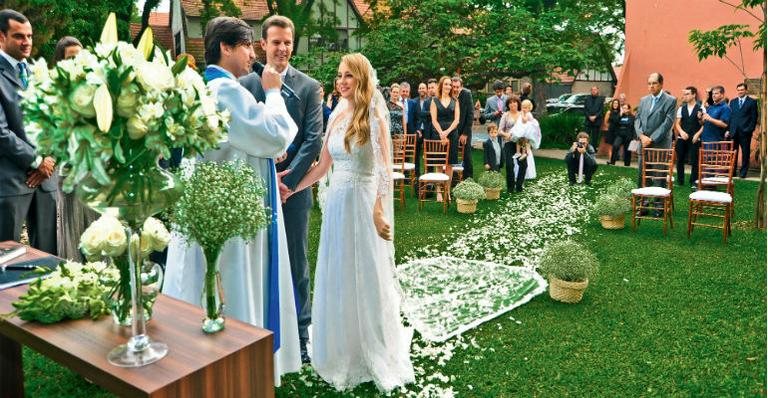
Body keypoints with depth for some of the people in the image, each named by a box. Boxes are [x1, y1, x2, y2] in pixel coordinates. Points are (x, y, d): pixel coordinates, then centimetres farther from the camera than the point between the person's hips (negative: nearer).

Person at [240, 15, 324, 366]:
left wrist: (288, 181, -13)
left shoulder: (309, 86, 1)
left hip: (293, 188, -1)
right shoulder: (245, 84, 4)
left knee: (296, 263, 9)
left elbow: (313, 139, -6)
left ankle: (299, 334, 22)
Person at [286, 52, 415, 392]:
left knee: (366, 278, 5)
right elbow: (322, 166, 12)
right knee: (337, 279, 13)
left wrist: (379, 211, -22)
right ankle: (342, 350, 32)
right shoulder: (336, 115, 9)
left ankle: (375, 354, 26)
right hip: (336, 201, 6)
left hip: (363, 202, -6)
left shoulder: (374, 116, -8)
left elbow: (384, 169, -14)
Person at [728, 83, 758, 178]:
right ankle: (732, 171, 9)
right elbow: (730, 116, 10)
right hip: (733, 131, 3)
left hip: (745, 132, -3)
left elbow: (754, 117, -1)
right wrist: (728, 129, 2)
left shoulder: (752, 102, 3)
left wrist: (750, 129, -9)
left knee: (745, 152, 4)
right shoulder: (732, 102, 14)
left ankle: (743, 172, 11)